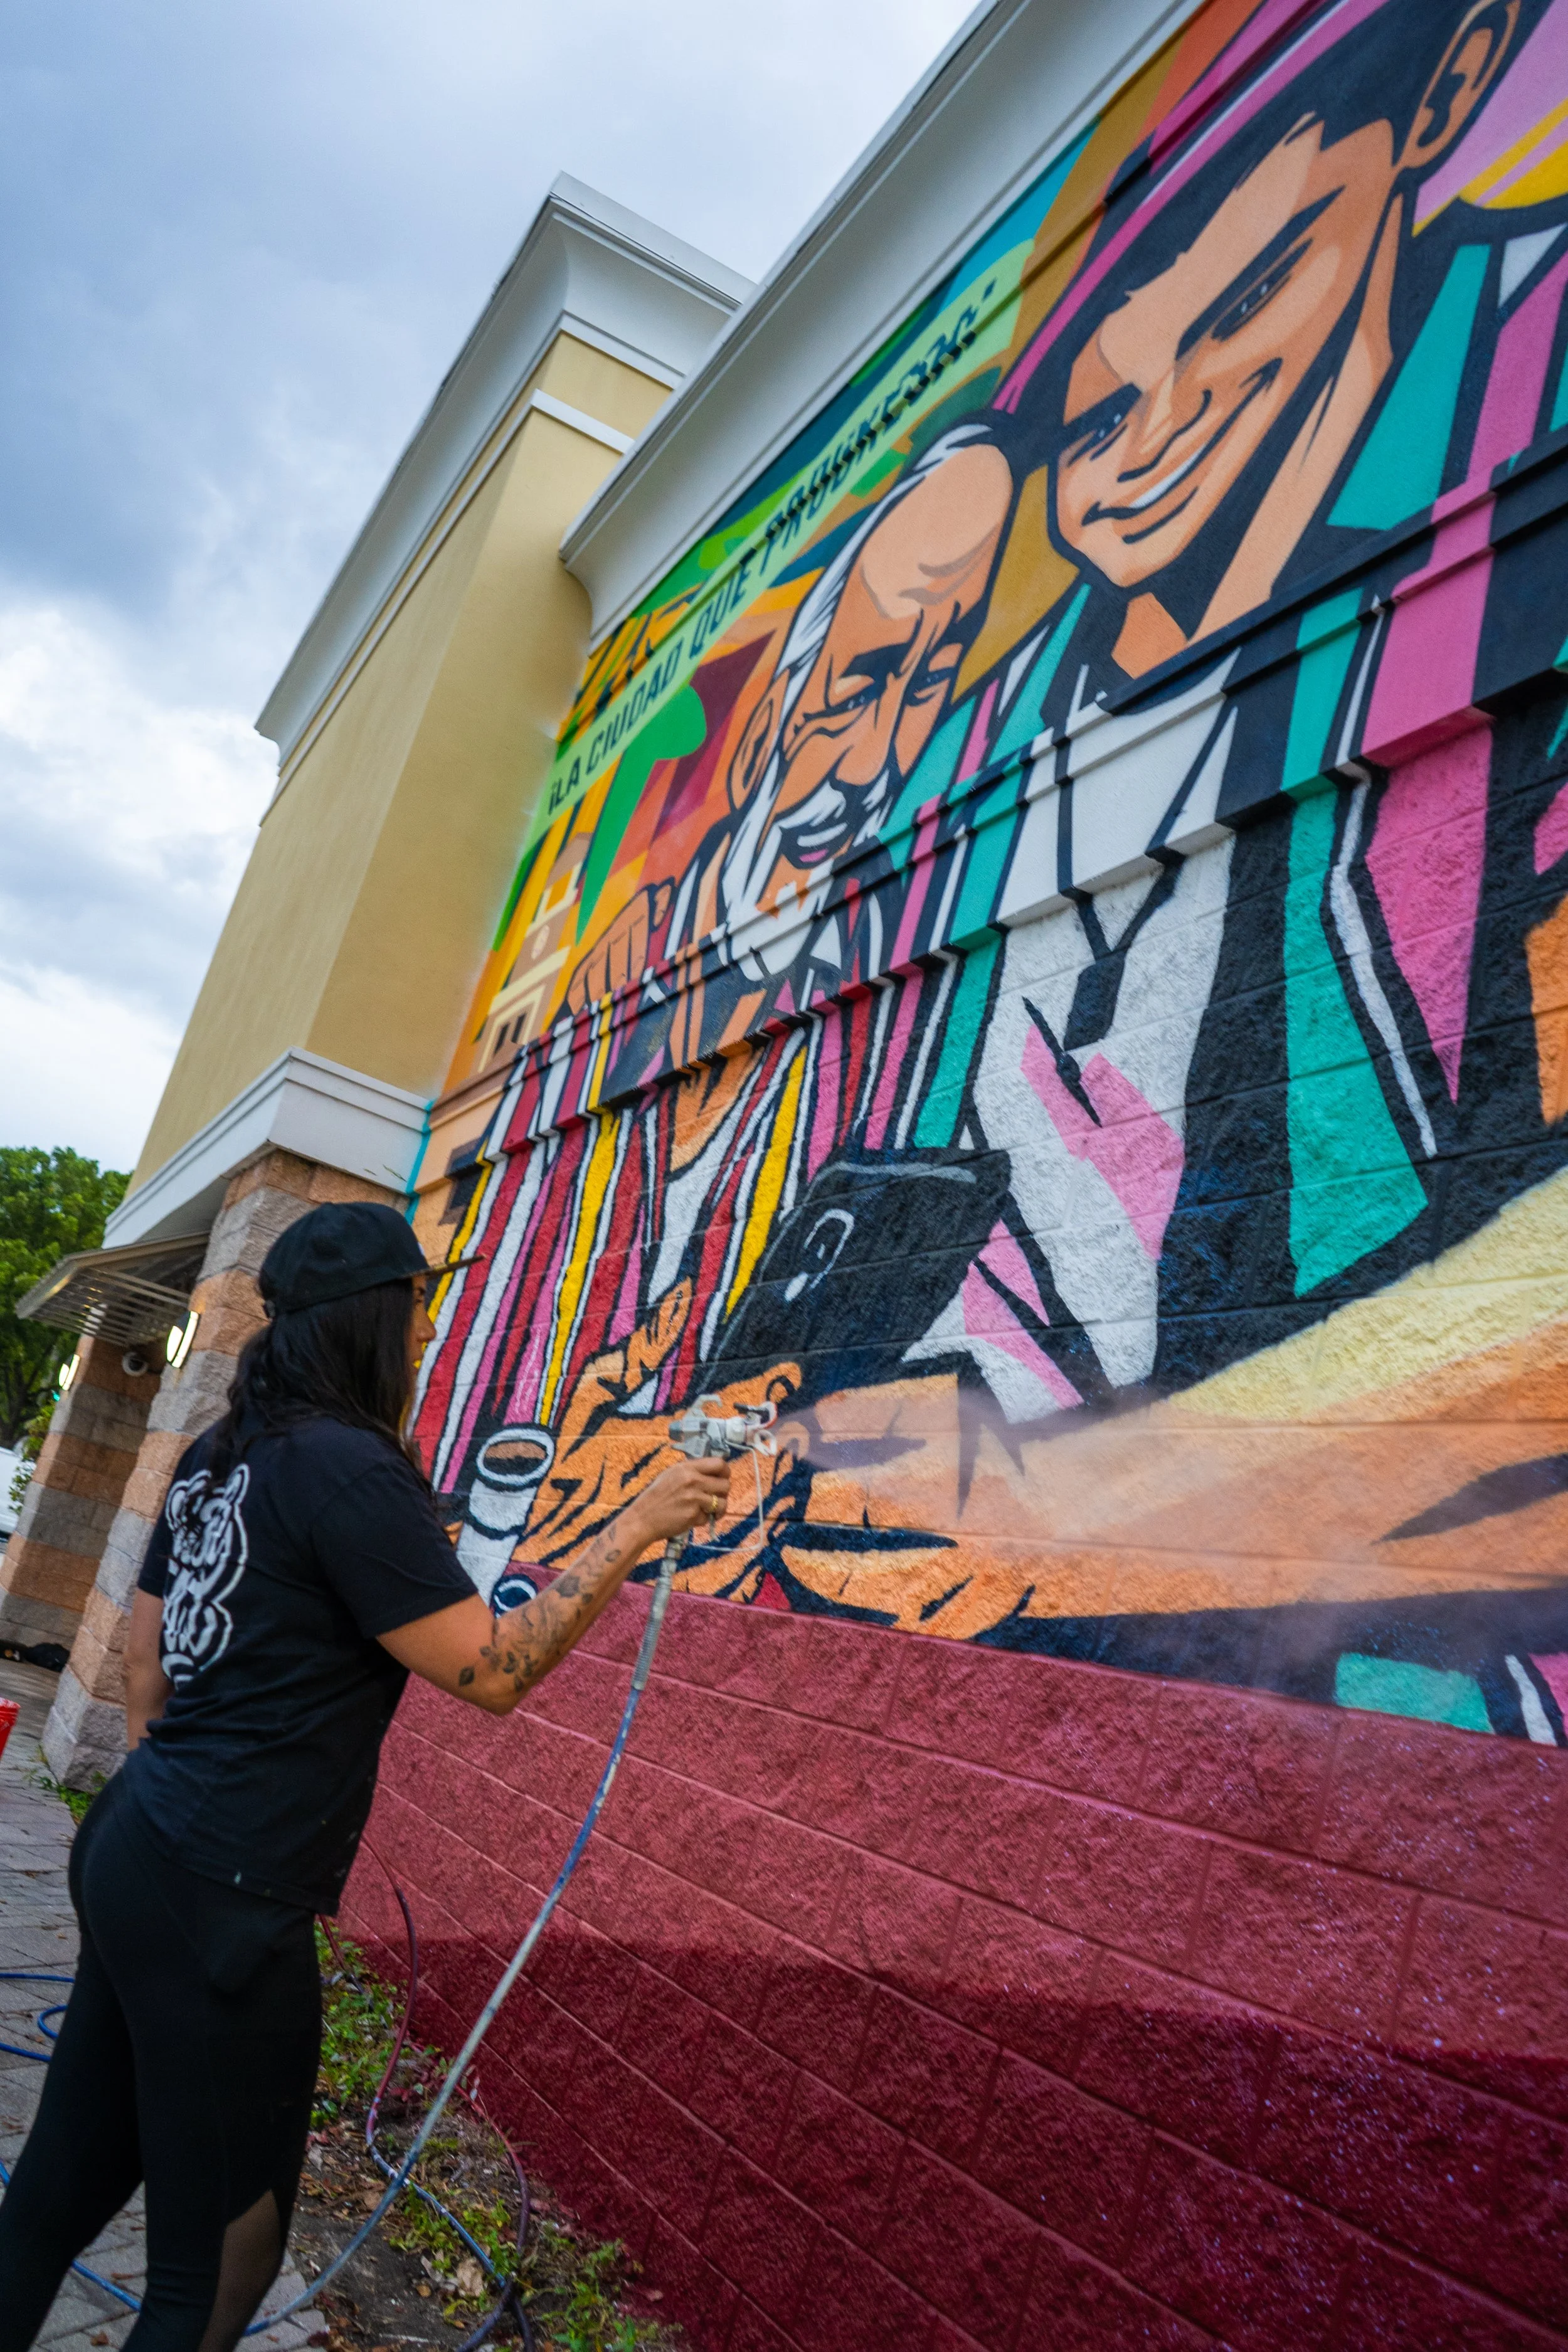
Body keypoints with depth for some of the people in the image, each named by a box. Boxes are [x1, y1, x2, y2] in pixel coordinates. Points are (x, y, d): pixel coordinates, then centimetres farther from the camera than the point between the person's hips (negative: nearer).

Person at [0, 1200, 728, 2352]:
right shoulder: (351, 1468, -20)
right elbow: (491, 1670, -18)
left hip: (132, 1854, 9)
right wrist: (638, 1527, -14)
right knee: (222, 2258, 7)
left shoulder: (220, 1455, 7)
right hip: (221, 1901, -9)